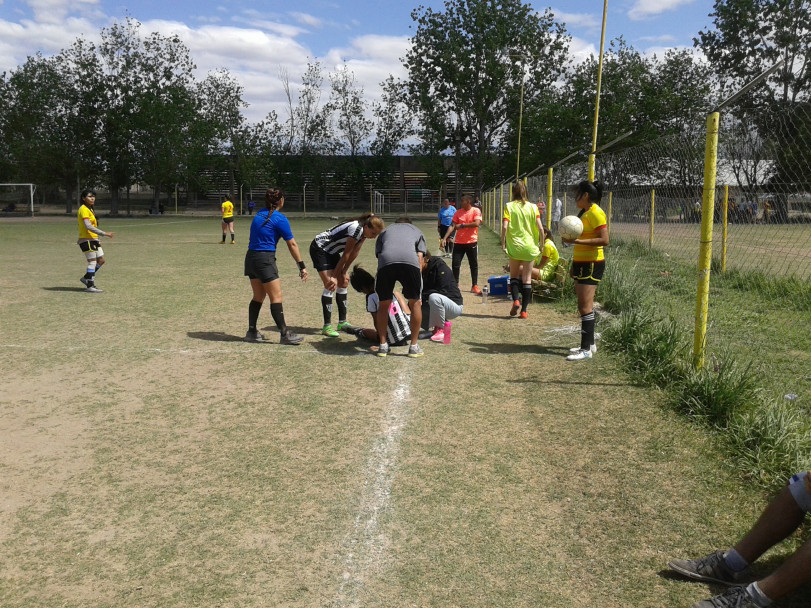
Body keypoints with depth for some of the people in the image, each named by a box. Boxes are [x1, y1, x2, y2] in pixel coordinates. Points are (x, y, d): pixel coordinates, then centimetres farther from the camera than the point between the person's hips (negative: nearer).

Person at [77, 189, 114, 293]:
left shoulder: (90, 209, 17)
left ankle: (86, 278, 22)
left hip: (93, 239, 10)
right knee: (92, 262, -8)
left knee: (101, 260, 9)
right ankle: (90, 286, -3)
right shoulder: (84, 210, -13)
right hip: (87, 239, -10)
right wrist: (104, 234, -25)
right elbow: (88, 226, -23)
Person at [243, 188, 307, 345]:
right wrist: (302, 266, -5)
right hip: (265, 259, -8)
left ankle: (252, 332, 19)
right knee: (276, 297, -6)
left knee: (258, 296, 15)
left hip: (251, 257, 8)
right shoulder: (280, 219, -10)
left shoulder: (259, 214, 12)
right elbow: (292, 244, -9)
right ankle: (284, 334, -6)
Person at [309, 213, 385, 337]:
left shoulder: (364, 231, -4)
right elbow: (346, 255, -23)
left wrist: (344, 272, 1)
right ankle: (326, 327, -13)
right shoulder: (356, 229, -30)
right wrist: (334, 276, -15)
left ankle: (342, 323, 15)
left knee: (343, 283, 8)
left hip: (331, 251, 10)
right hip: (319, 248, -10)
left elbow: (354, 253, 2)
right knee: (330, 285, -16)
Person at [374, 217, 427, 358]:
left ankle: (383, 345, 20)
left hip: (385, 261, 1)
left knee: (384, 304, 17)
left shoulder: (384, 231, 40)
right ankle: (414, 346, 19)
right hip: (410, 261, -1)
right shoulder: (417, 231, 38)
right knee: (415, 303, 16)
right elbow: (420, 258, 23)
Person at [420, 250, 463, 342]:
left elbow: (443, 291, -26)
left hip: (454, 305, -8)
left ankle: (441, 329, -17)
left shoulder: (440, 267, -18)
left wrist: (423, 295, -27)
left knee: (434, 297, -38)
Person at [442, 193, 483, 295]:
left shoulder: (476, 211, -4)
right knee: (455, 264, 0)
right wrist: (445, 238, -8)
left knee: (474, 265, 6)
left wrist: (462, 225, -15)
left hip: (471, 242, -3)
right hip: (458, 242, 3)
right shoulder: (458, 212, 7)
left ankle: (474, 286, 15)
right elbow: (452, 226, 3)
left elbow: (476, 223, -19)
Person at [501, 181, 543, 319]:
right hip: (530, 246, 1)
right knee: (527, 278, 7)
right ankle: (524, 310, 7)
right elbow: (540, 227, -5)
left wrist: (503, 244, -5)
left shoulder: (509, 206, -3)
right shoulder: (533, 207, 0)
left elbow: (504, 226, -13)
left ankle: (515, 300, -7)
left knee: (514, 275, 16)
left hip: (514, 246, -1)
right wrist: (541, 244, 7)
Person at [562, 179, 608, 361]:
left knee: (585, 307, -10)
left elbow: (604, 240, -22)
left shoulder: (596, 213, -14)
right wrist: (574, 264, 23)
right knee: (585, 306, 12)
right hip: (581, 263, 10)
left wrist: (576, 241, -26)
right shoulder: (584, 212, 16)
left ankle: (586, 349, -7)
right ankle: (589, 344, 20)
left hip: (591, 264, -10)